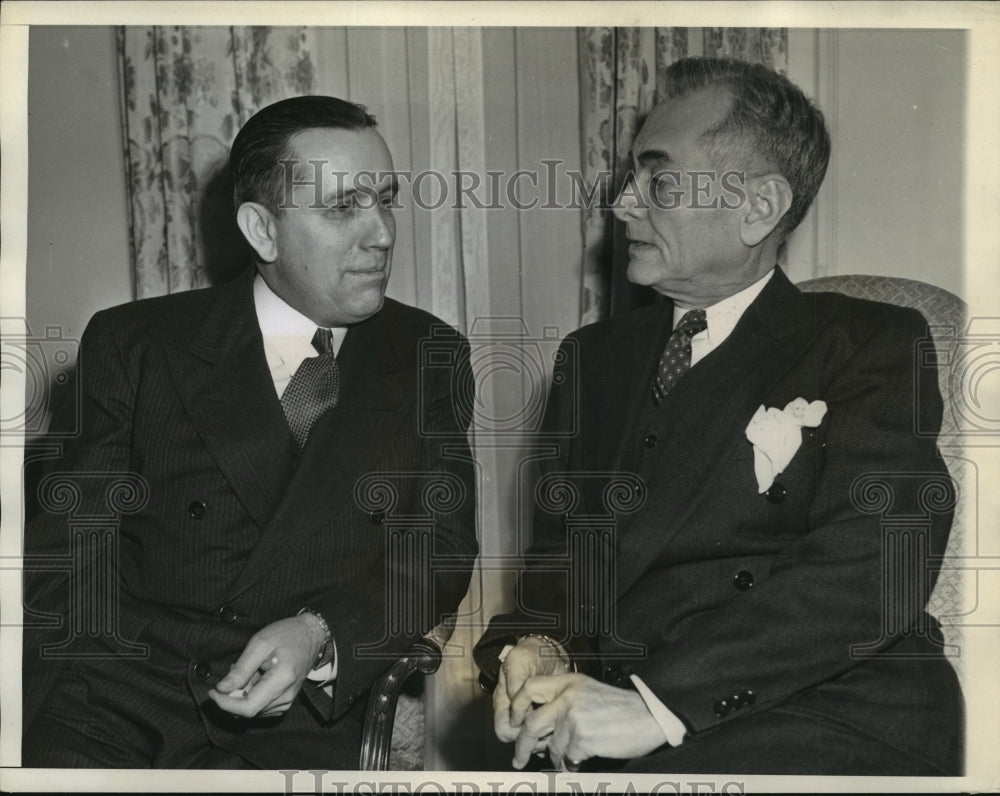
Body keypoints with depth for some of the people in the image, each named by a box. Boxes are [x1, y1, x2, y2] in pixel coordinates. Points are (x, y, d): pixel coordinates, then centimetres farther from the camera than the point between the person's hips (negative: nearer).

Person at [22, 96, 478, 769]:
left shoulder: (430, 356, 9)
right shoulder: (134, 345, 5)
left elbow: (441, 551, 4)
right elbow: (69, 547, 4)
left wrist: (322, 635, -15)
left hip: (305, 723, 1)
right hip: (123, 696, 0)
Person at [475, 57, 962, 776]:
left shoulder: (871, 345, 1)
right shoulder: (594, 356, 17)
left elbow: (876, 561, -13)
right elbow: (558, 546, 15)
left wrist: (659, 700, -20)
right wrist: (533, 647, -8)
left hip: (826, 712, -5)